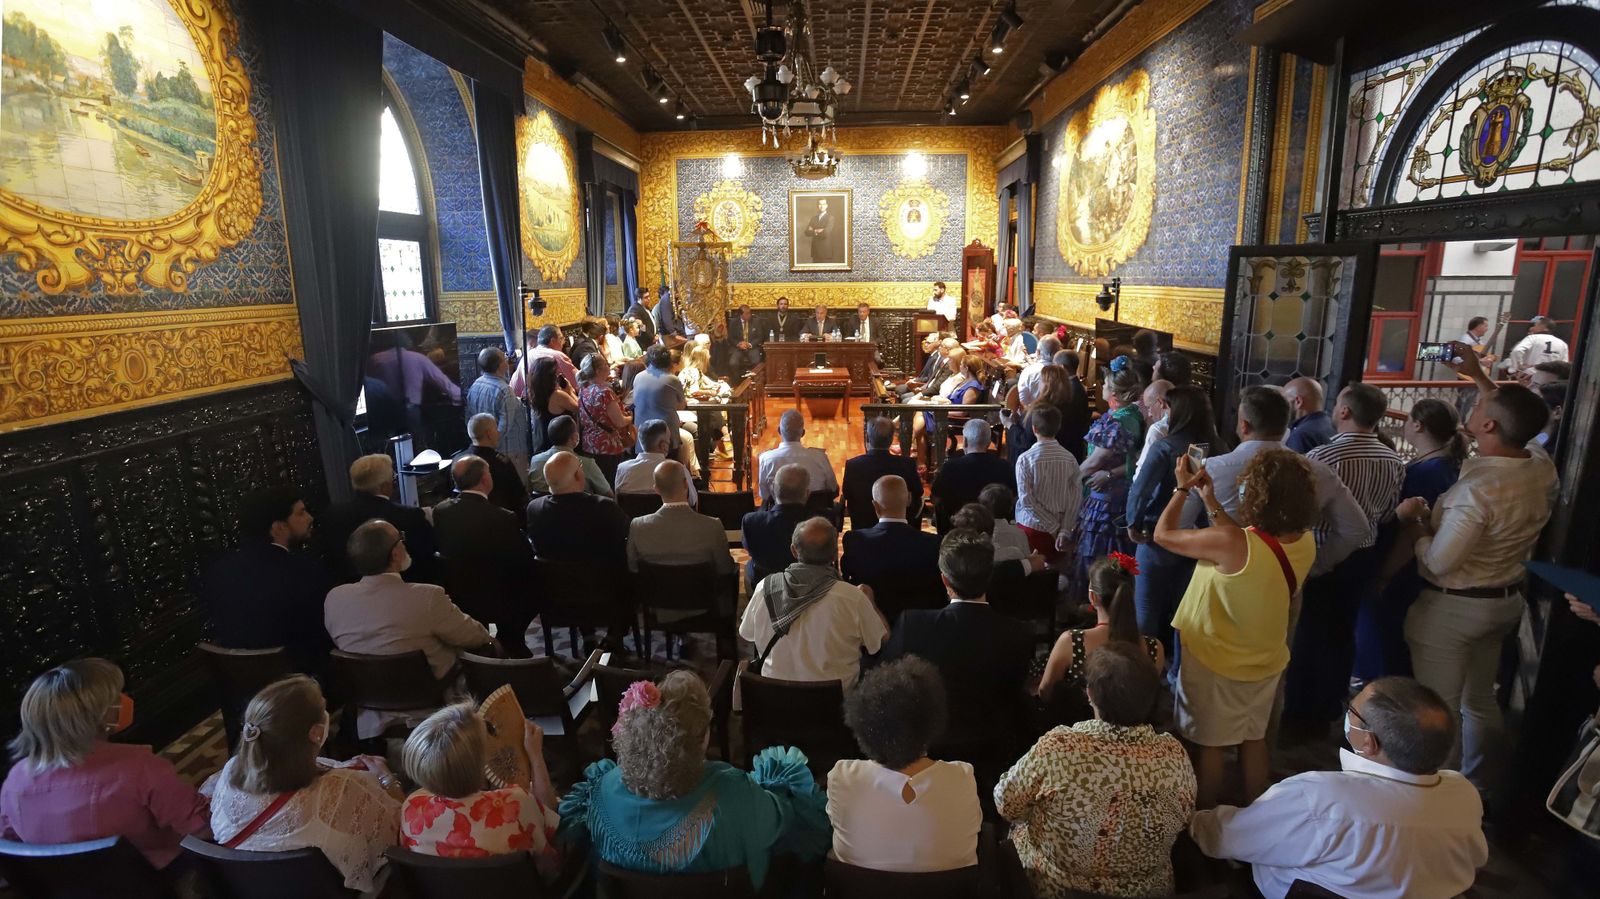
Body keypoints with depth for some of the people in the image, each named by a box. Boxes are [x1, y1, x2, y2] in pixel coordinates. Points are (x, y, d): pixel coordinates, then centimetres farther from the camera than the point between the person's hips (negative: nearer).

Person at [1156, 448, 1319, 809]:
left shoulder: (1229, 544, -33)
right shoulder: (1306, 542, -13)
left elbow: (1163, 534, -20)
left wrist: (1182, 488, -6)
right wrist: (1211, 502, 4)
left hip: (1214, 663, -6)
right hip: (1267, 662, 6)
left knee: (1208, 745, 13)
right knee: (1254, 739, 24)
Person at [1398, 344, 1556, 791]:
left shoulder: (1476, 490, -30)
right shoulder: (1544, 469, -6)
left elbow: (1437, 563, -26)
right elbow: (1513, 419, 17)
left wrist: (1417, 519, -11)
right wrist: (1479, 376, 22)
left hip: (1452, 608, -8)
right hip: (1505, 601, 9)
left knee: (1440, 711, 5)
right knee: (1480, 701, 24)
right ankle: (1478, 787, 40)